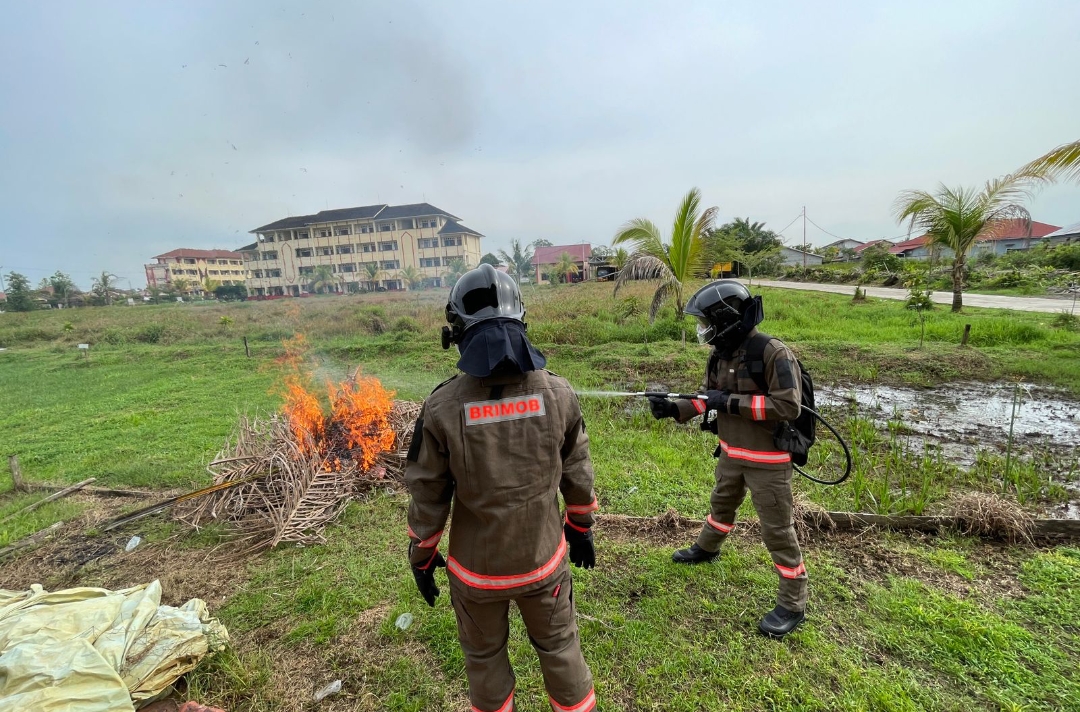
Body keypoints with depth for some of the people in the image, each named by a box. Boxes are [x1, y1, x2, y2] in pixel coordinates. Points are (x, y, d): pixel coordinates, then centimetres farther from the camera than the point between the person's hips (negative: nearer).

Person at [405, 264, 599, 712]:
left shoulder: (443, 406, -21)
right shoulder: (557, 393, -15)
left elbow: (427, 494, -11)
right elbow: (577, 474, -4)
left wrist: (422, 556, 7)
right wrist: (581, 529, 14)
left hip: (478, 566, -1)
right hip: (543, 557, 2)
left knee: (484, 657, 26)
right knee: (559, 645, 26)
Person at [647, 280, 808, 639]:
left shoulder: (773, 353, -22)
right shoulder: (721, 355, 1)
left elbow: (788, 406, -27)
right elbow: (710, 400, 8)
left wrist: (732, 402, -27)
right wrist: (675, 408, -5)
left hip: (767, 460, -7)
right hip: (730, 453, 8)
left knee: (777, 529, 5)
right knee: (722, 505, 27)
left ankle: (793, 604, 23)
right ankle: (706, 549, 52)